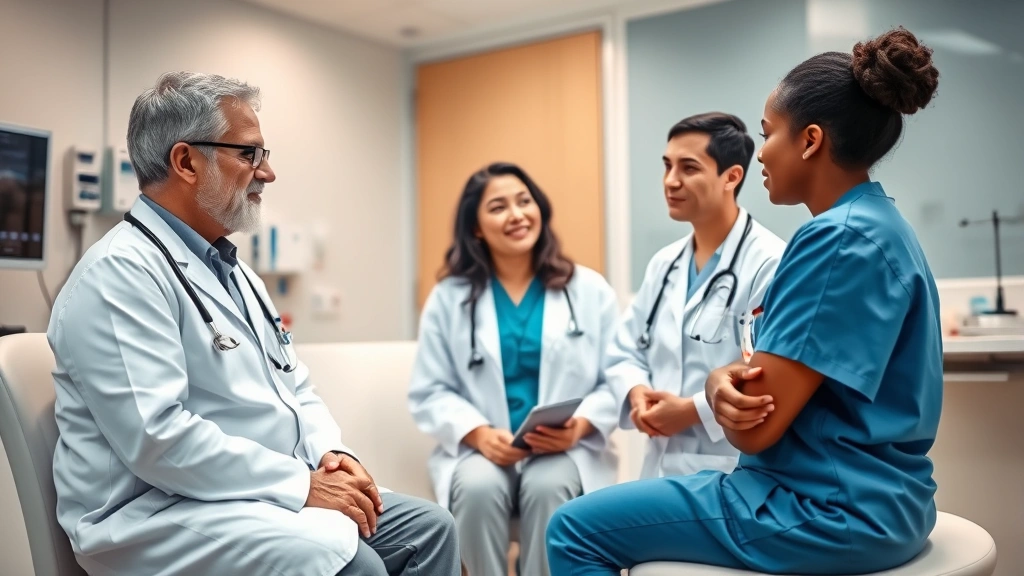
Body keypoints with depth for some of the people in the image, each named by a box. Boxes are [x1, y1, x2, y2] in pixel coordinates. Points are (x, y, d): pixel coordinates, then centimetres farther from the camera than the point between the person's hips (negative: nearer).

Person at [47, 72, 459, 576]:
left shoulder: (233, 269, 16)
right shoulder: (121, 273, -15)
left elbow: (295, 388, 19)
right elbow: (158, 438, -24)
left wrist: (331, 454, -2)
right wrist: (303, 485, -20)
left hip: (266, 495, 9)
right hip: (163, 512, -9)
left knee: (428, 527, -1)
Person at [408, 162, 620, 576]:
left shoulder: (590, 290, 7)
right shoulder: (449, 297, 8)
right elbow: (430, 392, 3)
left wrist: (578, 427, -17)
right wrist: (479, 434, -15)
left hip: (567, 449, 0)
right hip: (480, 449, 0)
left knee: (547, 487, -32)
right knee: (477, 488, -32)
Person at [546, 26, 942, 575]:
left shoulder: (839, 237, -22)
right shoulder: (879, 226, 10)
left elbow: (755, 429, -22)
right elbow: (777, 389, 10)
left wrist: (720, 380, -1)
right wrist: (731, 381, -11)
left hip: (832, 513, -10)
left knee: (575, 528, -3)